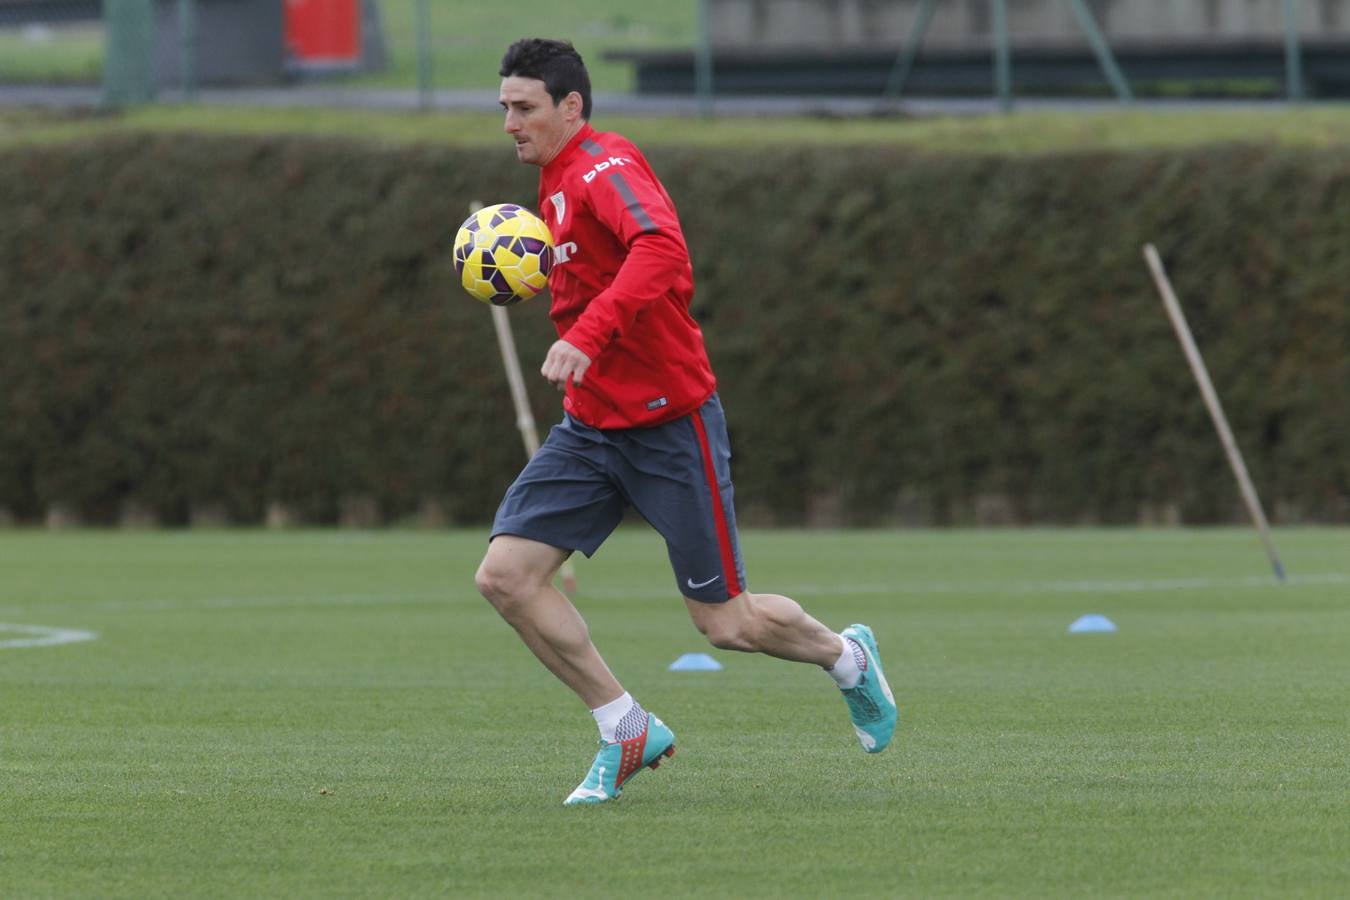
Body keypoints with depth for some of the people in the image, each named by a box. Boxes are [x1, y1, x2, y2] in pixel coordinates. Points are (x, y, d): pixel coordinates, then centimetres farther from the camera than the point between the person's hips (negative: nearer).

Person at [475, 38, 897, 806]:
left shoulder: (604, 167, -17)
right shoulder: (558, 181, 12)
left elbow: (661, 251, -37)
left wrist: (587, 335, -46)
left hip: (669, 425, -8)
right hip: (591, 427, 8)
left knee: (726, 623, 1)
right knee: (506, 576, -8)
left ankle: (847, 658, 32)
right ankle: (628, 732, 3)